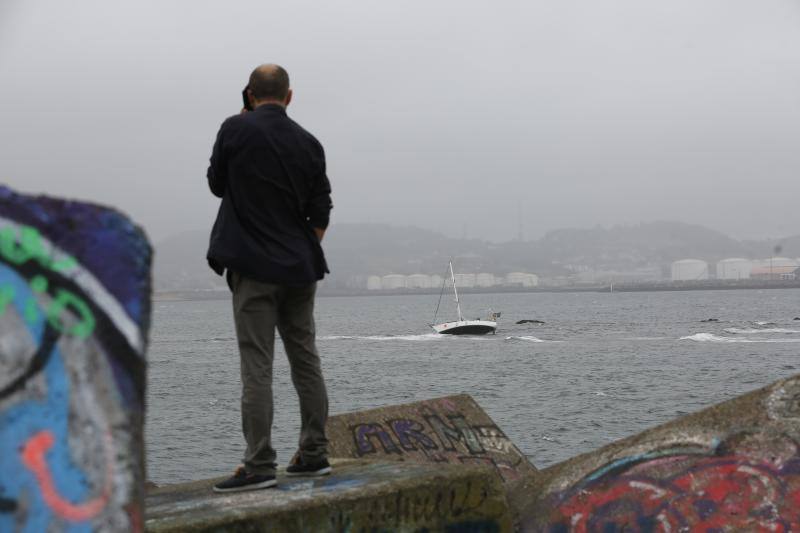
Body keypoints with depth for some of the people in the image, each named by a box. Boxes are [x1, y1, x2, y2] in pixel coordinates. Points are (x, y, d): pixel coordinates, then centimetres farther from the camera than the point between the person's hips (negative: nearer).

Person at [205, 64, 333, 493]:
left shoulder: (235, 130, -8)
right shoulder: (308, 143, 4)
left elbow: (216, 184, 6)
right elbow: (320, 215, 6)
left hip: (254, 267, -4)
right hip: (299, 271, 4)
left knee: (257, 368, -5)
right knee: (306, 361, 12)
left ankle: (259, 466, -6)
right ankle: (313, 455, 17)